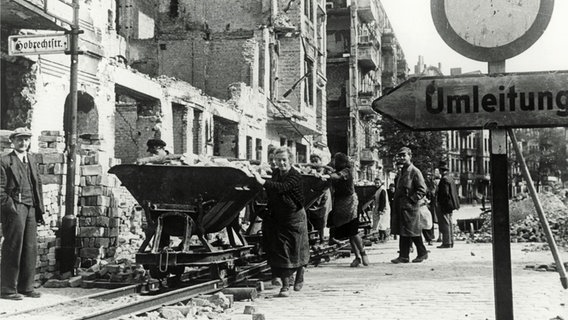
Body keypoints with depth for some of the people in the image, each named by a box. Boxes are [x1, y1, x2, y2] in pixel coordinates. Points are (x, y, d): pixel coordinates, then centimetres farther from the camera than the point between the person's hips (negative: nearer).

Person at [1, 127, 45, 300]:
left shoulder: (32, 159, 19)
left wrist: (39, 208, 12)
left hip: (31, 208, 6)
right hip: (15, 207, -6)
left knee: (30, 248, 6)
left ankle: (26, 287, 14)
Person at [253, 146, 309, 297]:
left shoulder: (295, 176, -17)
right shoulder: (275, 173, 4)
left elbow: (282, 188, -36)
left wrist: (263, 182, -46)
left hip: (295, 218, -5)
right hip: (278, 218, 5)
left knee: (297, 250, 8)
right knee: (280, 251, -3)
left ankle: (300, 277, 35)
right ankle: (285, 286, 1)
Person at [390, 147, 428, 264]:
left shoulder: (415, 171, -10)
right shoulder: (403, 171, 17)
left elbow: (422, 189, -14)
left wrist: (412, 199, -17)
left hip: (410, 206, -9)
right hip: (401, 207, 9)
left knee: (413, 232, -3)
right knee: (403, 232, 8)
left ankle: (422, 252, 11)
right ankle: (403, 256, 11)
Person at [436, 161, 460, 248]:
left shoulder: (444, 179, -16)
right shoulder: (450, 178, 13)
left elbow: (445, 193, -21)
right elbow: (455, 191, 17)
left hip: (444, 204, -10)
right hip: (450, 204, 10)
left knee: (445, 223, -6)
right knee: (449, 223, 14)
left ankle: (447, 242, -5)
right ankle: (450, 242, 20)